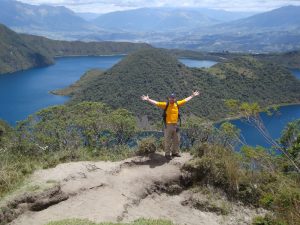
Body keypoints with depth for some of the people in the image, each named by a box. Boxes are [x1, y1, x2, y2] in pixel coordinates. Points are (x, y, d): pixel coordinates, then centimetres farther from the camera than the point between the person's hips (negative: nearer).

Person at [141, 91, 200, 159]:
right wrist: (148, 99, -22)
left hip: (175, 125, 5)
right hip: (168, 125, -5)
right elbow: (156, 103, -13)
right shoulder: (165, 104, -7)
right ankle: (167, 154, 13)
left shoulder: (177, 104, 5)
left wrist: (192, 96, 23)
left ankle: (175, 152, 31)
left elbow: (185, 100, 17)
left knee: (176, 140, 15)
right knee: (168, 141, 2)